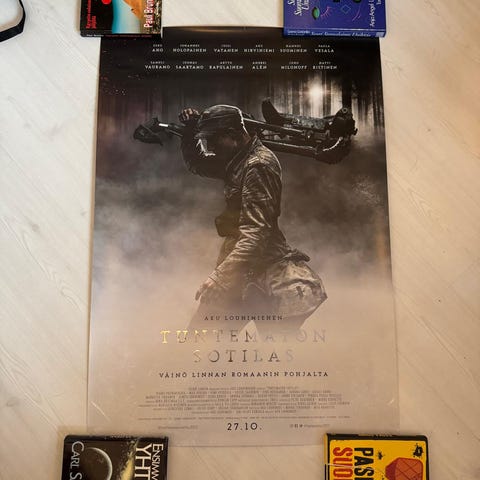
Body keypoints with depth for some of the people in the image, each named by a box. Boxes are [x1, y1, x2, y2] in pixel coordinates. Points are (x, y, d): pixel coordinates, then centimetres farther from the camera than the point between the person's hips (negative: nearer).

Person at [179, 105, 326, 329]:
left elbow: (256, 231, -25)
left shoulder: (258, 165, -16)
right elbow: (196, 164, 26)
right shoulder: (238, 161, 13)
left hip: (260, 267, -9)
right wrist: (191, 130, 8)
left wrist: (220, 275, -30)